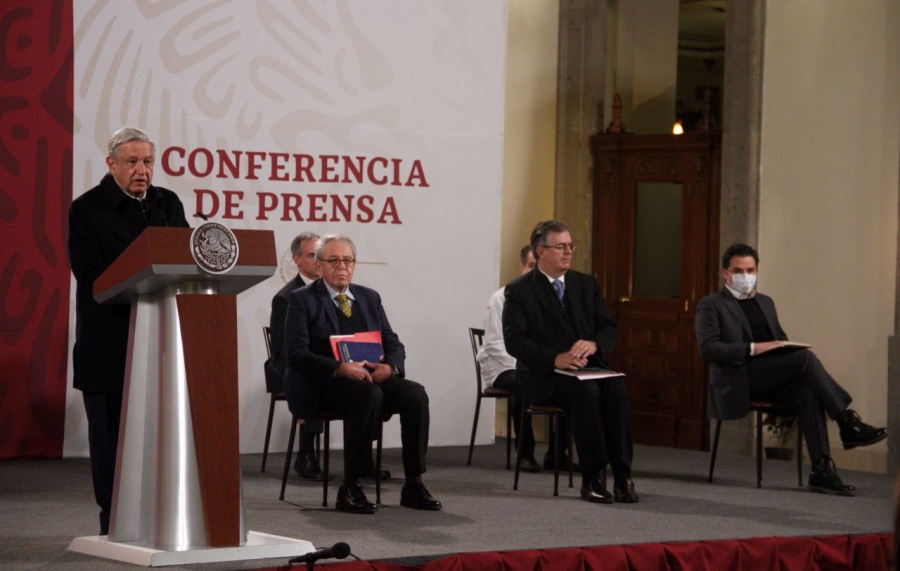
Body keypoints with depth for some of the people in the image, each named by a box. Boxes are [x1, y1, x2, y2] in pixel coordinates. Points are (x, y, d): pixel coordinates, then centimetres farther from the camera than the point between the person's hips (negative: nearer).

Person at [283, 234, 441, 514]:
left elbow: (394, 344, 14)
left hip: (370, 377, 5)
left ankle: (413, 485, -19)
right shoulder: (302, 300, 1)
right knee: (368, 394, -36)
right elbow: (297, 354, -10)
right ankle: (350, 488, -30)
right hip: (323, 385, -5)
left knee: (415, 393, -23)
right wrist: (341, 368, -25)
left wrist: (389, 366, -11)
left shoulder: (369, 297, 18)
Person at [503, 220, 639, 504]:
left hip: (589, 367, 4)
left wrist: (593, 344, -14)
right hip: (544, 376, -4)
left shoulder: (587, 284, 16)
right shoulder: (519, 290, 1)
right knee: (586, 391, -35)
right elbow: (514, 341, -9)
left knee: (617, 389, -29)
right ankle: (592, 478, -29)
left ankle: (622, 476, -29)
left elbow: (609, 328, 11)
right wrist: (555, 359, -24)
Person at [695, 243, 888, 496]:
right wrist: (753, 348, -19)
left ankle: (821, 469, -36)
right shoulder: (711, 305, 6)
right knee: (806, 357, -28)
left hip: (773, 379, 6)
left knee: (807, 393, -30)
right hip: (741, 378, -6)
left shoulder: (765, 302, 27)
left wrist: (785, 346, 5)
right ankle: (848, 423, -26)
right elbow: (708, 349, -9)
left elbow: (781, 341, 31)